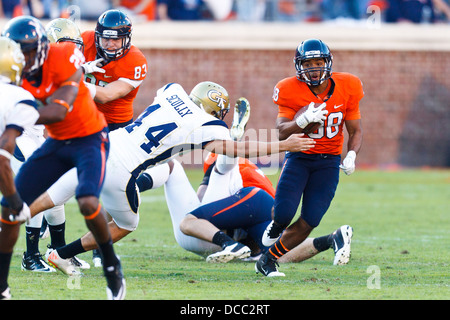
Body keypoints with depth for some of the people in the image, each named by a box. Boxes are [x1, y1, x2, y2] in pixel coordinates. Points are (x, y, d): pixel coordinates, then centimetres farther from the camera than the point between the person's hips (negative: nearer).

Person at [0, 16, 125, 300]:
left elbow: (58, 111, -35)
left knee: (88, 203, -28)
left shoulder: (64, 58, -26)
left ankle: (112, 267, -4)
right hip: (56, 143, 6)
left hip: (90, 139, -6)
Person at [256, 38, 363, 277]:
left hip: (328, 161, 1)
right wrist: (303, 121, -35)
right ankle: (277, 225, 20)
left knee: (309, 221, -11)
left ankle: (268, 261, 5)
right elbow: (282, 133, -15)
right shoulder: (291, 91, -11)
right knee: (284, 213, -20)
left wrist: (351, 155, -15)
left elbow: (355, 131, 4)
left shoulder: (346, 88, -5)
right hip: (299, 157, -1)